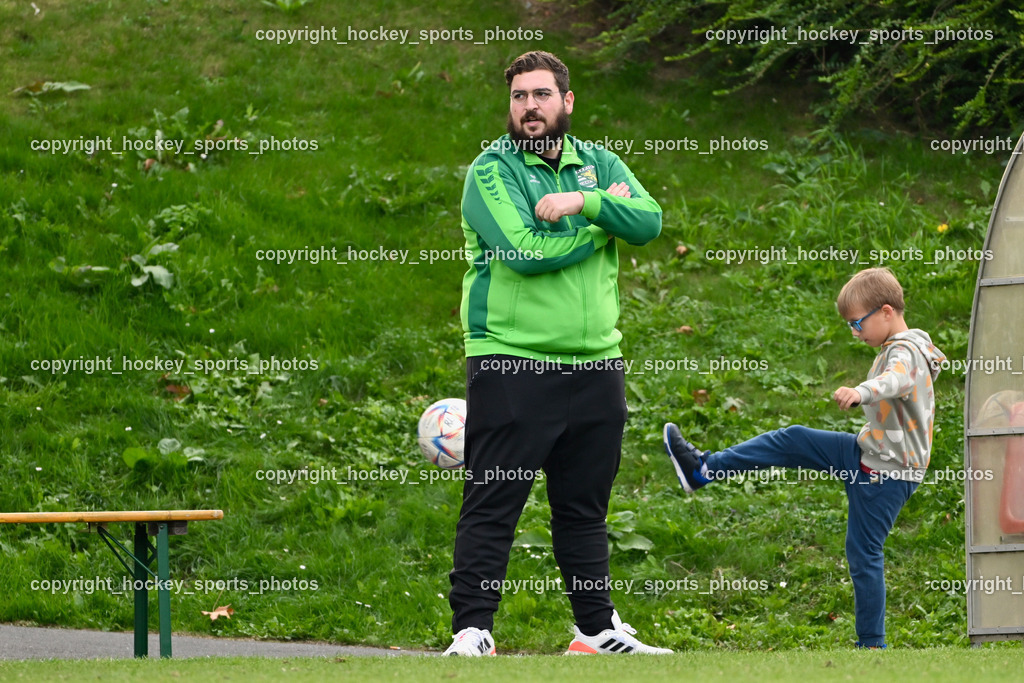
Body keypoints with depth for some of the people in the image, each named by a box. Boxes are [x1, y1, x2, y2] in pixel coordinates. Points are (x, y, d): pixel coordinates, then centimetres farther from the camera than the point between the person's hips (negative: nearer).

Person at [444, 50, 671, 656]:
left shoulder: (600, 166, 11)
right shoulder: (492, 169, -4)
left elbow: (650, 221, -5)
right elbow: (523, 251, -18)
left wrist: (583, 202, -19)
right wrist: (602, 222, -7)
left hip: (595, 365, 5)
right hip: (511, 364, -5)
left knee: (585, 508, 14)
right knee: (492, 505, -5)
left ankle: (598, 629, 22)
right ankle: (472, 632, -4)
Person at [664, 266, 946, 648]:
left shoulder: (904, 353, -22)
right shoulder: (903, 348, 11)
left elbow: (894, 380, -46)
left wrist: (861, 392, -66)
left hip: (884, 473, -10)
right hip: (869, 454, 10)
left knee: (863, 554, -5)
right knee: (793, 442, 8)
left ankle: (871, 645, 3)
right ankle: (705, 470, 12)